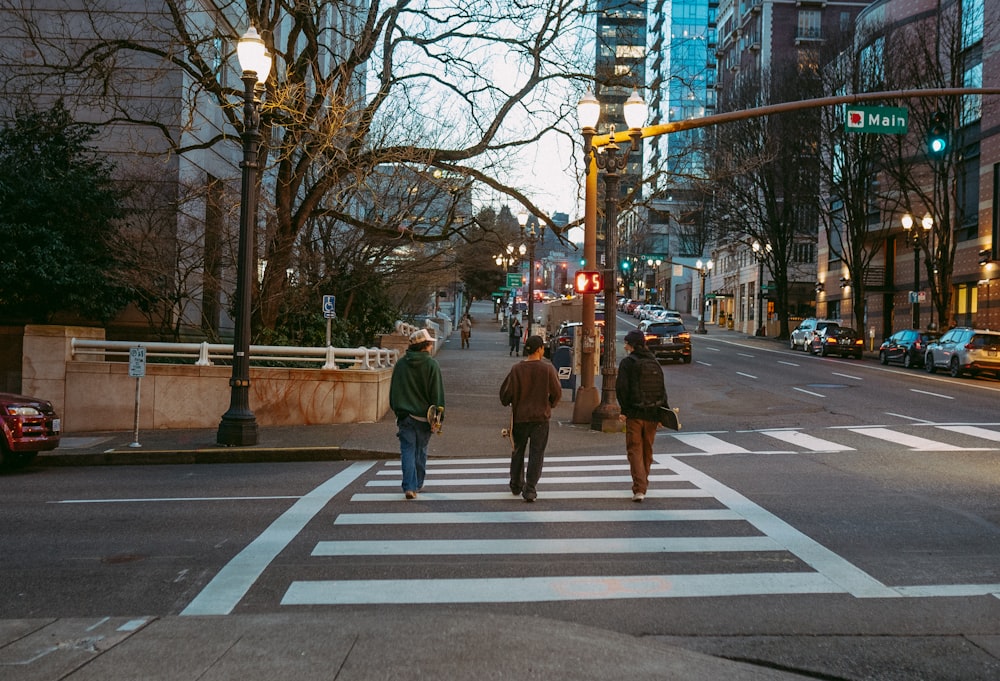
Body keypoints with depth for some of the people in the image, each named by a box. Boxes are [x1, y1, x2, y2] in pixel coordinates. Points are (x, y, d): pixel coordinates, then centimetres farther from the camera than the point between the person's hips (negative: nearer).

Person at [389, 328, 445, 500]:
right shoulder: (431, 364, -9)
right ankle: (417, 484, 26)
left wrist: (396, 409, 21)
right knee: (420, 450, 14)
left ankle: (409, 487, -11)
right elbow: (437, 393, -9)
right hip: (423, 416, -2)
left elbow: (393, 390, 11)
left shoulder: (400, 364, 3)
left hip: (404, 415, 2)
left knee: (407, 450, 1)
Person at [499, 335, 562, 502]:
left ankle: (516, 486, 30)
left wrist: (507, 404, 17)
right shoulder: (547, 368, -10)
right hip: (541, 417, -2)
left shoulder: (517, 369, -8)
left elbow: (506, 392, -6)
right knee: (536, 453, 4)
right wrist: (549, 405, 16)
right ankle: (530, 490, -1)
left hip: (520, 417, 2)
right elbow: (557, 392, -4)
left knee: (518, 451, 18)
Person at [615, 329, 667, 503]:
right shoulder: (655, 363, 10)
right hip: (653, 414, 5)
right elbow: (662, 389, 9)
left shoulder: (627, 362, -7)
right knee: (647, 450, 17)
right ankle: (643, 483, 31)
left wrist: (624, 409, -5)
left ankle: (639, 489, -14)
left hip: (634, 414, -5)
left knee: (634, 450, -2)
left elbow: (621, 387, -14)